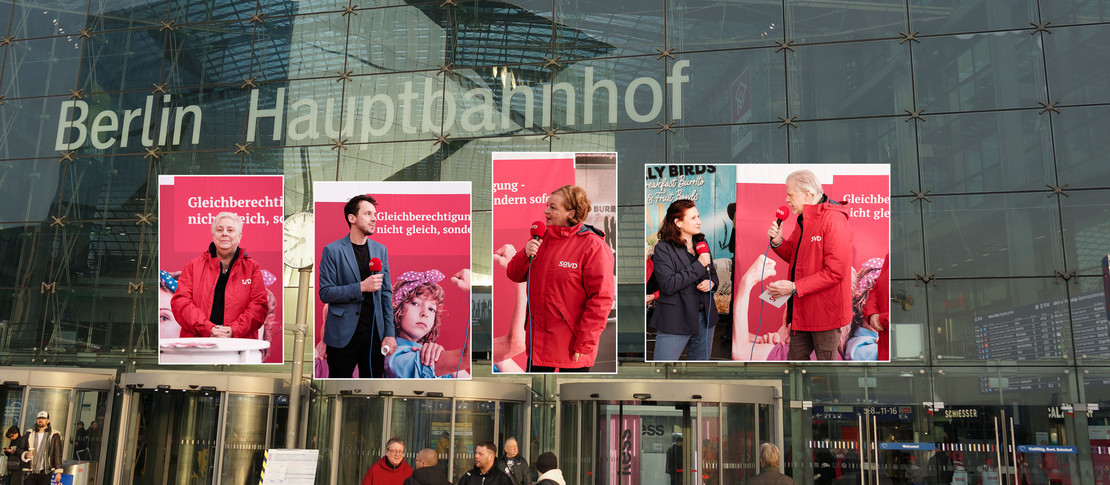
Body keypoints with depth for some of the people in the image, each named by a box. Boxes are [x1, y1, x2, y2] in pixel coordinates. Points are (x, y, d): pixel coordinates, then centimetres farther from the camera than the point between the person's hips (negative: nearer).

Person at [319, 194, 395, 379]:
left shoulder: (380, 249, 10)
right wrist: (361, 287, -19)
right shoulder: (332, 250, -4)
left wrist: (390, 333, 3)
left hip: (374, 333, 4)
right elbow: (325, 293, -7)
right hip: (343, 335, -4)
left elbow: (386, 293, 10)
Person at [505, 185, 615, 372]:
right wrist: (525, 255, -9)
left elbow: (602, 299, -16)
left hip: (572, 346, -6)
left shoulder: (593, 246, -13)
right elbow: (514, 275, 12)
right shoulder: (542, 238, 9)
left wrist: (584, 343, -18)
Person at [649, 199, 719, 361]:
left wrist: (711, 283, -2)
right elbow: (667, 285, -20)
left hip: (705, 317, 6)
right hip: (675, 321, -6)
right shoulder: (663, 248, -9)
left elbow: (713, 273, 23)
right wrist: (699, 266, -17)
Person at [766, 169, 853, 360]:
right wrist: (778, 242, -1)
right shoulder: (804, 220, 12)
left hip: (825, 309, -9)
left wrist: (794, 287, -23)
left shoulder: (833, 220, -19)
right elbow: (795, 256, 21)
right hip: (801, 309, 9)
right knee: (796, 357, 14)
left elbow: (835, 272, -24)